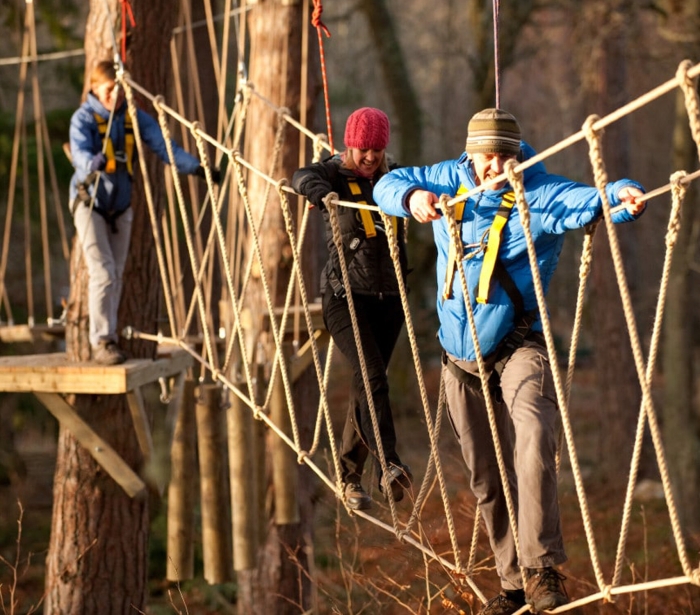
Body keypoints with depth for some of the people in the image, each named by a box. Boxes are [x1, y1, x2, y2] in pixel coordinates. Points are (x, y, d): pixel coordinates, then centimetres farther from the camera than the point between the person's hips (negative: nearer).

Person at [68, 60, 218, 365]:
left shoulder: (134, 118, -1)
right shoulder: (83, 118, -14)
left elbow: (163, 145, -11)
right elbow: (79, 152, -31)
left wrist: (195, 166, -27)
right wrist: (93, 163, -55)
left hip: (120, 206, 5)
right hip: (89, 202, -5)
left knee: (116, 275, 9)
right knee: (102, 273, -15)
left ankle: (107, 335, 21)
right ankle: (102, 342, -10)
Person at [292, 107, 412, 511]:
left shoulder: (391, 176, 9)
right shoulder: (335, 173, -6)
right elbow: (304, 178, -27)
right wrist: (323, 194, -47)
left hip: (388, 297, 5)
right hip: (346, 295, -5)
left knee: (367, 384, 8)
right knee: (372, 375, -21)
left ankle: (350, 475, 18)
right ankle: (389, 465, -29)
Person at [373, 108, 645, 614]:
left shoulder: (541, 196, -14)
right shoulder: (450, 182, 1)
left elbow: (588, 200, -30)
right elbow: (388, 184, 7)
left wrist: (622, 196, -53)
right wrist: (412, 197, -17)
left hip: (520, 349, -5)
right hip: (462, 359, 5)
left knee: (533, 449, -29)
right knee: (487, 481, 10)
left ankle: (543, 567, -23)